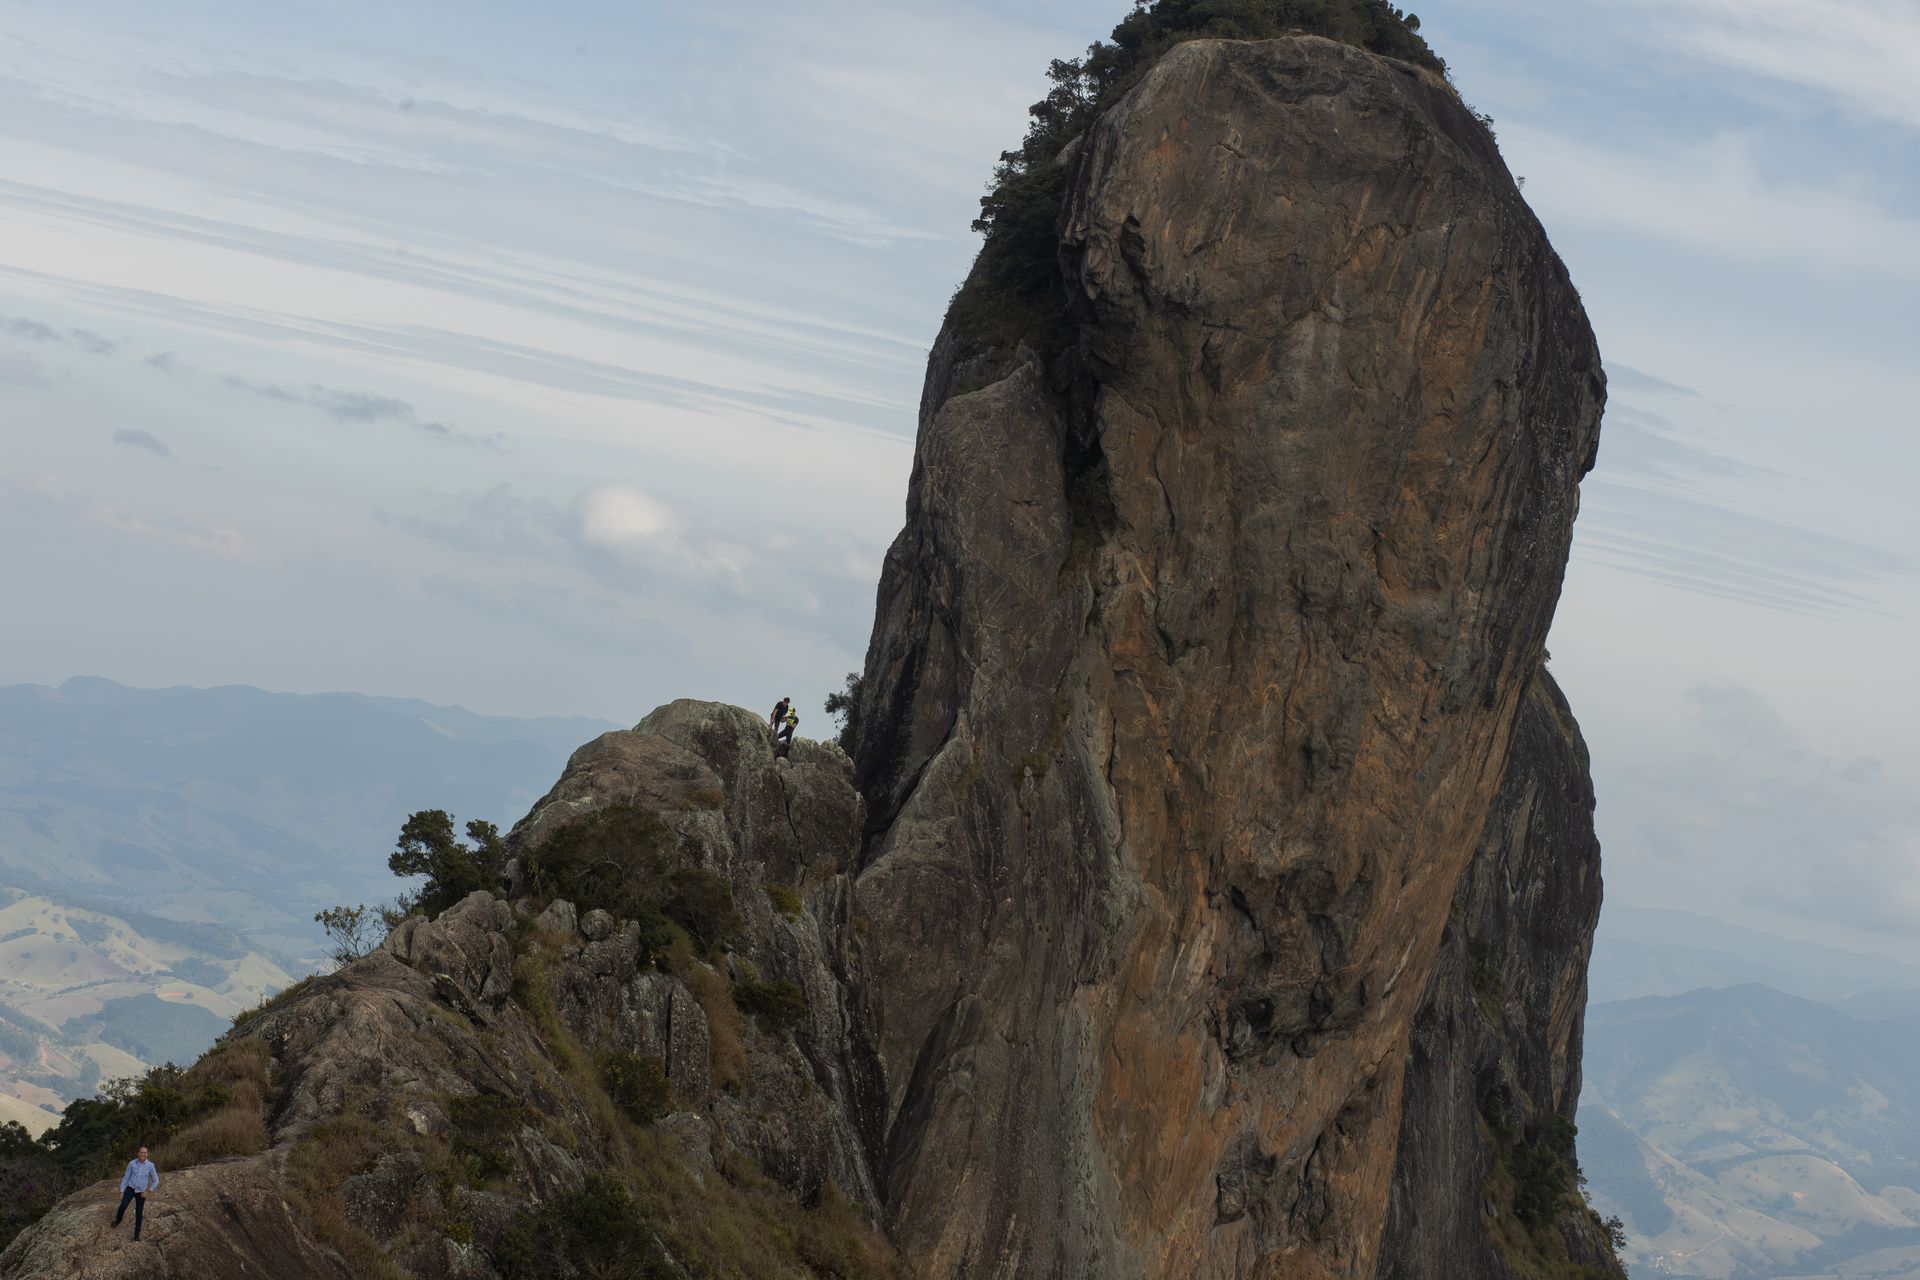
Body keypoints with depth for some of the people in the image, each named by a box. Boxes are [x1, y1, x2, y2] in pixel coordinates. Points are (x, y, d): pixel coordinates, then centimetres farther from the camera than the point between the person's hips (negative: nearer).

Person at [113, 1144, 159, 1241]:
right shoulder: (132, 1163, -7)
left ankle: (137, 1234, 16)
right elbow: (126, 1178, 0)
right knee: (123, 1206, -21)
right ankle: (117, 1220, 12)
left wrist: (147, 1191, -11)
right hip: (130, 1189, 0)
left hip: (141, 1192, 0)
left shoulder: (150, 1165, -10)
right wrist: (121, 1192, -1)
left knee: (139, 1214, 1)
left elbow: (156, 1181, -4)